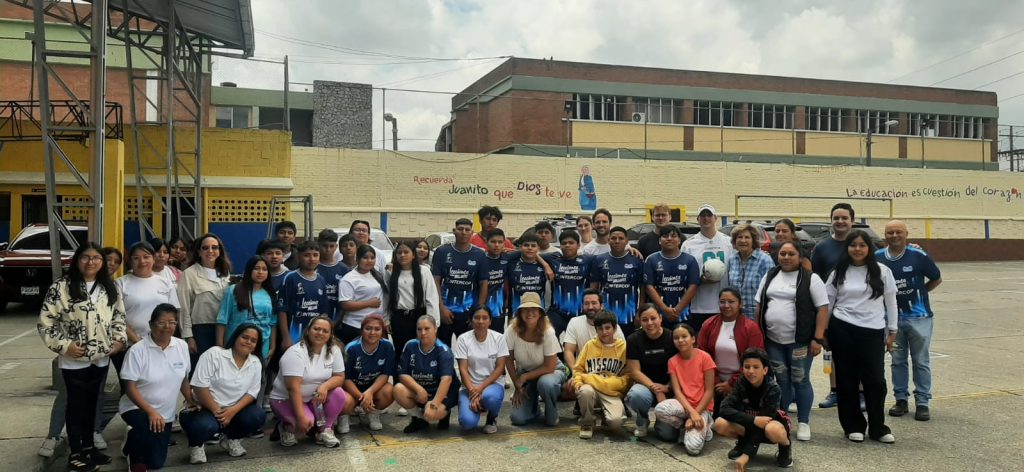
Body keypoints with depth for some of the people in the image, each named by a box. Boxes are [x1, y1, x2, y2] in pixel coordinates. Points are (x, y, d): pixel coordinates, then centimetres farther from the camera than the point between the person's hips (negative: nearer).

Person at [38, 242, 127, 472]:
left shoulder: (110, 287, 8)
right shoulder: (61, 287, -10)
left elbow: (119, 315, 15)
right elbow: (46, 321, -10)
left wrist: (119, 339, 2)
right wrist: (64, 345, -15)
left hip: (101, 357, 5)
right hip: (74, 359, -5)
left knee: (92, 402, 15)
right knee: (76, 403, 4)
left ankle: (89, 446, 28)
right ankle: (75, 453, 14)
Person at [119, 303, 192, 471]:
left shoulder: (182, 346, -4)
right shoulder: (137, 350, -17)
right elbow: (130, 387, -17)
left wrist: (191, 401, 7)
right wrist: (151, 412, -26)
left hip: (165, 413, 5)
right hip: (137, 409, -5)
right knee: (153, 431, -37)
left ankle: (137, 438, 38)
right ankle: (132, 445, -2)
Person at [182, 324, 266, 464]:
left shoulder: (256, 363, 1)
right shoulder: (213, 354, -13)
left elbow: (252, 392, -1)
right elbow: (199, 385, -18)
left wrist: (233, 411, -18)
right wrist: (216, 410, -19)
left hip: (235, 409, 5)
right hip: (206, 407, -4)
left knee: (257, 417, -21)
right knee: (206, 426, -35)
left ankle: (231, 439, 10)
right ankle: (196, 444, 4)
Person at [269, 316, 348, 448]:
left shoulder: (334, 350, -6)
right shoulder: (295, 353, -24)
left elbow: (340, 377, -6)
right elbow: (293, 388, -28)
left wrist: (324, 387, -29)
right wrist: (301, 417, -33)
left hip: (313, 398, 5)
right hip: (285, 399, -5)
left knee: (338, 393, -22)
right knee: (306, 422, -30)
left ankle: (324, 431, -5)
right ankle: (287, 428, 4)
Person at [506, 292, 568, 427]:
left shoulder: (548, 332, -26)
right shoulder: (512, 331, -21)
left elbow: (549, 367, -19)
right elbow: (509, 360, -6)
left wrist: (524, 378, -19)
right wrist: (518, 386, -4)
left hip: (550, 371, -2)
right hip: (524, 373, 2)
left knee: (545, 383, -39)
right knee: (518, 418, -14)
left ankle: (552, 415, -7)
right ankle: (533, 405, 22)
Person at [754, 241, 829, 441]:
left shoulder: (811, 279, -4)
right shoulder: (769, 276, 10)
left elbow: (822, 309, -7)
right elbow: (760, 306, 14)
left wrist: (817, 339, -13)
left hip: (800, 341, -4)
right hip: (773, 340, 4)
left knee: (800, 381, 4)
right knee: (781, 381, 11)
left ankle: (803, 423, 16)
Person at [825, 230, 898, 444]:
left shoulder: (882, 272, 3)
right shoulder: (839, 273, 5)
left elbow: (891, 302, 7)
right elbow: (827, 302, 9)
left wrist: (892, 331, 6)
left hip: (873, 331, -1)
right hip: (842, 330, 1)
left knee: (875, 380, -2)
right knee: (846, 380, 5)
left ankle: (878, 428, 13)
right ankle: (853, 426, 17)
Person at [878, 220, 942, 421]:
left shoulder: (919, 256, -9)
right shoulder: (877, 258, -2)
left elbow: (937, 279, 6)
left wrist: (917, 292, 1)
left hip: (918, 316, -2)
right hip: (892, 317, 3)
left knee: (921, 361, 4)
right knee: (898, 361, 11)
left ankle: (922, 403, 12)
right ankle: (901, 399, 20)